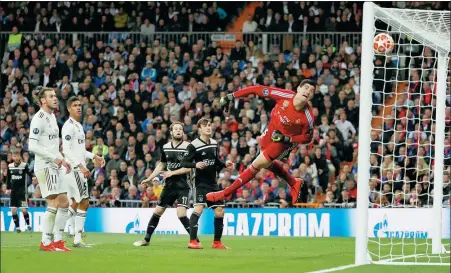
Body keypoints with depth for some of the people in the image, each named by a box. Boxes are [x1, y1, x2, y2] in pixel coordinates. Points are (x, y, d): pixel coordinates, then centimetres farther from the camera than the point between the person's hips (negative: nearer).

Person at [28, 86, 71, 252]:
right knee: (54, 204, -11)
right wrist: (54, 158, -19)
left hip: (54, 166, 9)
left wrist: (62, 160, 14)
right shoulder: (39, 119, -13)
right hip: (44, 166, -9)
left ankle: (57, 240, 13)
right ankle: (46, 243, -6)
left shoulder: (52, 117, 16)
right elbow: (32, 146, -19)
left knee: (64, 203, 7)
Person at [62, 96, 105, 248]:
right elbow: (67, 150, -20)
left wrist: (94, 156, 19)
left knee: (75, 204, 13)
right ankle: (77, 239, -8)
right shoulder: (69, 126, -12)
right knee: (84, 203, -10)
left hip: (79, 169, 10)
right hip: (73, 169, -10)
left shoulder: (78, 126, 18)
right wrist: (81, 166, -26)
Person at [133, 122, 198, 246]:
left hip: (183, 186, -5)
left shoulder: (188, 147, -8)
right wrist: (149, 179, 14)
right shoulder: (166, 147, 8)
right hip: (169, 185, 5)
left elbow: (189, 167, -13)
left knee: (181, 214, -19)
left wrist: (173, 172, -16)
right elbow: (161, 165, 20)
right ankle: (146, 239, 22)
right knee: (157, 212, 10)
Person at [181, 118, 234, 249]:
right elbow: (184, 163, -12)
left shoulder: (214, 144, 10)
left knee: (219, 211, 7)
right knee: (199, 208, -21)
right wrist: (195, 165, -29)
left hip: (213, 183, 7)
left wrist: (225, 164, 1)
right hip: (200, 183, -7)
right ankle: (192, 241, -20)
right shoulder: (193, 145, -10)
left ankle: (217, 242, 19)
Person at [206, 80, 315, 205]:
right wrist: (231, 96, -22)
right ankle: (294, 183, 45)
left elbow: (307, 137, -14)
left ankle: (225, 193, 11)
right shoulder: (286, 96, -29)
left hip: (285, 141, -4)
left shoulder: (308, 117, -31)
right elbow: (259, 90, -23)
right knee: (267, 163, 23)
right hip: (273, 129, 4)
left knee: (257, 165, -2)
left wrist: (286, 139, -26)